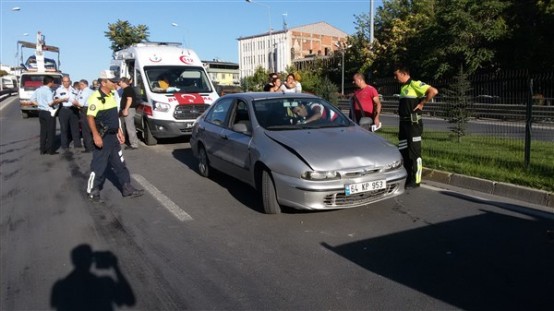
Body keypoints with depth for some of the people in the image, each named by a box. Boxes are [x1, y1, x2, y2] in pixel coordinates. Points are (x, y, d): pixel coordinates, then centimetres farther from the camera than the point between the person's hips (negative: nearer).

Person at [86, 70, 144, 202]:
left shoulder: (111, 95, 11)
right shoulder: (96, 97, -17)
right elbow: (90, 117, -22)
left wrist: (119, 131, 18)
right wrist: (96, 135, -27)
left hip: (113, 136, 9)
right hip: (102, 137, -9)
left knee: (119, 164, 13)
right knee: (99, 166, 1)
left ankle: (127, 188, 21)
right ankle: (93, 191, 15)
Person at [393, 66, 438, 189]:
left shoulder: (415, 84, -11)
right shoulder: (403, 87, 16)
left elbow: (433, 91, -22)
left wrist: (422, 104, -15)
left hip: (413, 123, -9)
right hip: (403, 123, 9)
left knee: (414, 153, -3)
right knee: (403, 152, 13)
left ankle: (415, 181, 4)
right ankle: (407, 178, 23)